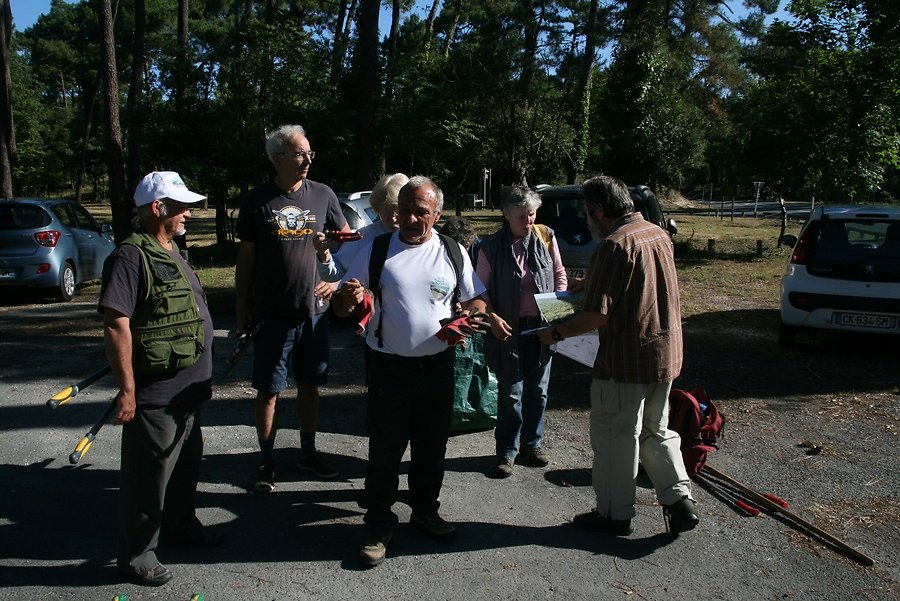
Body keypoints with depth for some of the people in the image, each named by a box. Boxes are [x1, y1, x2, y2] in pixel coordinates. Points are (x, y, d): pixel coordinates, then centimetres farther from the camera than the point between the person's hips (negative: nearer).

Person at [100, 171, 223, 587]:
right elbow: (116, 324, -23)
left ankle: (180, 526, 41)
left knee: (186, 466, 22)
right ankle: (136, 555, 20)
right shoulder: (131, 257, -17)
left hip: (188, 389, 9)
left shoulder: (173, 253, 13)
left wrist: (203, 374, 22)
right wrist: (127, 389, -24)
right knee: (148, 477, 4)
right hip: (154, 396, -9)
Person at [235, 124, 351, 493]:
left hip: (314, 311, 2)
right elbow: (245, 260, 1)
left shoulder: (322, 195, 2)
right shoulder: (258, 201, -3)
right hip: (272, 314, -2)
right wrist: (242, 313, 1)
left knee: (310, 384, 13)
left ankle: (308, 453, 29)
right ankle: (266, 462, 20)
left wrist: (338, 280, -2)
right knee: (268, 391, 5)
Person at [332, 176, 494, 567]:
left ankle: (425, 510, 35)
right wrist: (348, 299, -23)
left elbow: (476, 301, 11)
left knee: (432, 445, 15)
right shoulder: (377, 251, 0)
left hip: (437, 364, 2)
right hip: (388, 366, -2)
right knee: (385, 449, 4)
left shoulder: (453, 252, 4)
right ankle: (379, 526, 19)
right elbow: (341, 308, 2)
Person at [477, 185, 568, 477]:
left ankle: (532, 444, 30)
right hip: (509, 328, -3)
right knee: (510, 392, 3)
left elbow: (560, 275, 10)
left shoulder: (546, 237, 0)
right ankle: (507, 451, 18)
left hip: (541, 325, 3)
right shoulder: (491, 246, -7)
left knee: (537, 389, 13)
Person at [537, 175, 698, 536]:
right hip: (666, 354, 9)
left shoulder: (615, 245, -20)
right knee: (656, 431, 23)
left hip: (626, 360, -8)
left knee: (615, 438, 7)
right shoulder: (659, 235, 8)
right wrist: (590, 287, 25)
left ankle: (615, 515, 19)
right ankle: (679, 500, 21)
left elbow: (596, 315, -24)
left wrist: (555, 334, -9)